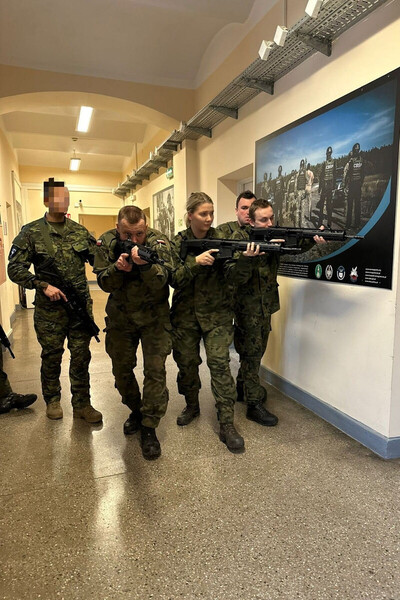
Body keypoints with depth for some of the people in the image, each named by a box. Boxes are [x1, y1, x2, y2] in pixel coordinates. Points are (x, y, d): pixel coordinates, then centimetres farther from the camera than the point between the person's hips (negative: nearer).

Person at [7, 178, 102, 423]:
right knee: (52, 357, 12)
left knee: (81, 356, 8)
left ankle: (82, 404, 22)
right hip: (49, 309, -2)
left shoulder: (80, 231, 6)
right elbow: (15, 269, -4)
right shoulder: (31, 232, -4)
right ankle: (52, 401, 33)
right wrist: (44, 286, -14)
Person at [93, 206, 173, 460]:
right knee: (122, 369, 13)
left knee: (155, 369, -6)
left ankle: (149, 428, 9)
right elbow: (104, 283, -11)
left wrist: (145, 264, -46)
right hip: (120, 317, 3)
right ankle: (136, 411, 37)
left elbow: (162, 282, -26)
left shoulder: (159, 242, -16)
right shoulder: (106, 243, -9)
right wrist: (118, 268, -32)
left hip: (154, 317, -2)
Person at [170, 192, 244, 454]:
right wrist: (195, 262, -25)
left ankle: (227, 424, 1)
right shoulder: (179, 242, 0)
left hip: (217, 314, -1)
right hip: (185, 313, 2)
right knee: (186, 361, 11)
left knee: (220, 363, -7)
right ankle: (192, 405, 37)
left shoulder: (221, 238, -2)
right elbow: (174, 279, -10)